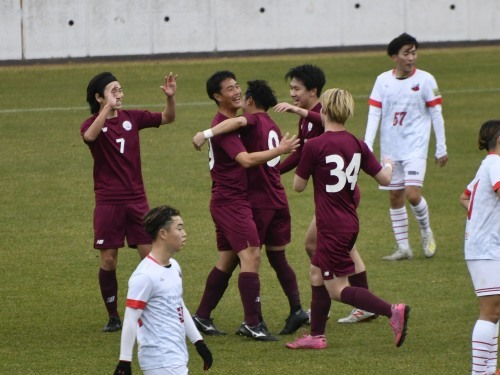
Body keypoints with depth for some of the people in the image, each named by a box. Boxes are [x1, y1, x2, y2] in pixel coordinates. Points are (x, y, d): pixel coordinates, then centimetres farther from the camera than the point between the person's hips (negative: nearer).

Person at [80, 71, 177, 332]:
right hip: (108, 202, -3)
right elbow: (90, 136, -30)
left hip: (137, 199, 3)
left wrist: (170, 97, -13)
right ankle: (113, 316, 12)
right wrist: (108, 108, -38)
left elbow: (167, 118, 7)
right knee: (108, 259, 0)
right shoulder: (92, 124, -6)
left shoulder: (131, 117, 6)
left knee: (150, 256, -1)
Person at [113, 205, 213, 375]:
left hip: (178, 357, 9)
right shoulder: (144, 276, -16)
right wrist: (124, 361, -16)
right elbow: (130, 319, -16)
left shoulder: (174, 267, 11)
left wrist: (199, 342, 24)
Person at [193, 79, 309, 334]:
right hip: (278, 200, 7)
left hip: (258, 201, -7)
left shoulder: (254, 120, -8)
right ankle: (296, 309, 3)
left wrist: (206, 134, -38)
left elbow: (237, 122, -32)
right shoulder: (273, 127, 16)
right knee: (278, 258, 13)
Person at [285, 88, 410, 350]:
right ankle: (316, 335, 22)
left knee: (337, 289, -3)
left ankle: (393, 312, -18)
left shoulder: (314, 146, -16)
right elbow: (384, 179, 5)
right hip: (350, 222, 8)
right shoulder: (357, 145, 1)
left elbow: (298, 186, -7)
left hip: (332, 227, -8)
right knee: (317, 273, 20)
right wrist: (388, 165, 27)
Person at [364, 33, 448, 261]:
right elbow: (374, 114, 1)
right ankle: (403, 247, 14)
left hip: (416, 147, -3)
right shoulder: (383, 81, 2)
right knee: (395, 196, 5)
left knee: (413, 194, -16)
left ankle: (426, 232, 13)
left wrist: (441, 149, 1)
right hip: (390, 148, 3)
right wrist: (367, 147, -8)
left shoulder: (425, 80, -4)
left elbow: (436, 114, 1)